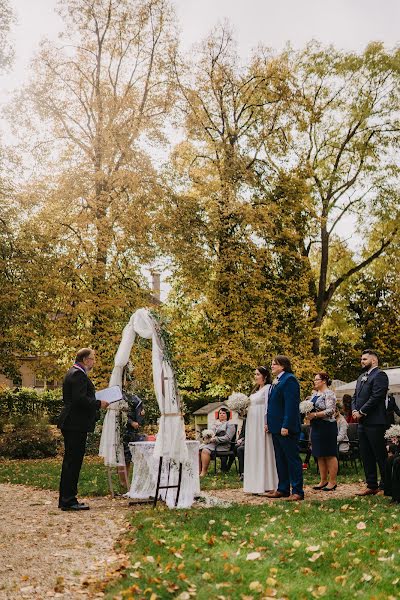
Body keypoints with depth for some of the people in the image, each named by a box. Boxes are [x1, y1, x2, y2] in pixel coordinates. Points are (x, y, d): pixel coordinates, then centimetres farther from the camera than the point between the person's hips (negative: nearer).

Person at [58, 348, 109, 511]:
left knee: (70, 461, 15)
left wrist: (95, 403, 15)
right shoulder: (78, 374, -15)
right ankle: (69, 501, -2)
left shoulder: (73, 373, 17)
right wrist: (99, 404, -14)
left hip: (69, 423, 11)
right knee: (73, 462, -6)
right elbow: (80, 399, -24)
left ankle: (65, 500, 21)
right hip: (76, 424, -11)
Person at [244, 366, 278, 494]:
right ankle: (255, 485, 13)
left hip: (262, 424, -9)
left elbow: (268, 407, -16)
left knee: (263, 452, -6)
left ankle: (265, 485, -2)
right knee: (253, 453, 8)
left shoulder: (268, 388, -8)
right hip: (252, 424, 9)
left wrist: (267, 424, -23)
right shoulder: (256, 390, 19)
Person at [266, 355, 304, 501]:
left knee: (292, 458, -3)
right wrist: (269, 423, 13)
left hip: (286, 428, -10)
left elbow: (291, 405, -19)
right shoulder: (276, 381, 16)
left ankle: (297, 491, 1)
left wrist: (286, 426, -23)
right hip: (276, 428, 10)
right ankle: (283, 489, 22)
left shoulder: (289, 379, -13)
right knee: (280, 459, 14)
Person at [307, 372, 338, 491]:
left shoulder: (329, 393, -10)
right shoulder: (315, 394, 15)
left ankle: (332, 481, 3)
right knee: (320, 456, 10)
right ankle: (323, 481, 17)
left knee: (330, 455, -3)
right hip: (316, 428, 9)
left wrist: (315, 415, -20)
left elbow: (330, 410, -20)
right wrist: (308, 414, 0)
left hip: (327, 427, -9)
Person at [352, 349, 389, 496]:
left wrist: (361, 412, -15)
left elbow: (376, 397, -17)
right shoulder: (361, 377, 20)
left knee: (380, 455, -3)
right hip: (362, 422, 9)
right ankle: (371, 485, 17)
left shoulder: (379, 375, -8)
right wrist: (354, 410, -1)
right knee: (366, 456, 11)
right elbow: (355, 397, 18)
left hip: (375, 423, -9)